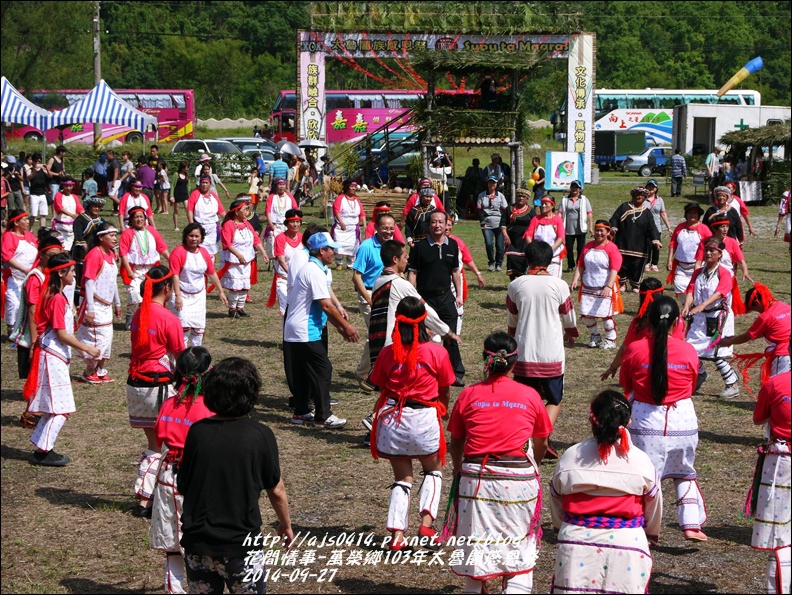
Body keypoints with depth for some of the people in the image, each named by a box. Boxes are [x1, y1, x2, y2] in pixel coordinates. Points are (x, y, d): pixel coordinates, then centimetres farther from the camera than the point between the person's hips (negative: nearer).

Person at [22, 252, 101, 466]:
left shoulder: (55, 296, 11)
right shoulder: (57, 299, -18)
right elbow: (62, 334, -18)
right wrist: (86, 348, -12)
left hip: (55, 357, 10)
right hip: (53, 358, -10)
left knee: (56, 408, 14)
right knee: (60, 409, -5)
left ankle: (42, 449, 18)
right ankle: (43, 451, 0)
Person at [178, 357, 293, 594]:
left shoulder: (197, 432, -5)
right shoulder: (260, 435, -11)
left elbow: (182, 486, 4)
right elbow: (276, 490, -1)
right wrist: (286, 525, 17)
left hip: (197, 542, 3)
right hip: (241, 545, -3)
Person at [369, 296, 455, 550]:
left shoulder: (388, 353, -3)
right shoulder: (437, 352, -7)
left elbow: (380, 385, 7)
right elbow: (444, 390, 4)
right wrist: (444, 411, 24)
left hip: (392, 418, 2)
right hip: (424, 418, -2)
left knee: (401, 477, 16)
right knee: (433, 470, 21)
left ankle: (397, 534, 3)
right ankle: (426, 523, 3)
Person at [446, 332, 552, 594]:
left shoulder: (469, 395, 2)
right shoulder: (530, 396, 2)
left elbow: (456, 442, 11)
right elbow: (541, 442, 12)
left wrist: (458, 469, 30)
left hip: (476, 477, 1)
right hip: (519, 479, -1)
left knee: (475, 542, 12)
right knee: (518, 543, 9)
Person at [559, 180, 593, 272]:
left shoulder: (584, 199, 3)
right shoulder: (565, 199, 4)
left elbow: (589, 213, 0)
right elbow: (560, 213, 0)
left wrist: (591, 227, -6)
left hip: (580, 229, -1)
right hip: (568, 229, 1)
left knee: (581, 249, 5)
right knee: (569, 248, 6)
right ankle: (570, 266, 19)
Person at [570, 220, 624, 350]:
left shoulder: (612, 248, -8)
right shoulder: (588, 247, 9)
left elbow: (614, 270, -15)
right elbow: (580, 265, 9)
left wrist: (608, 286, -26)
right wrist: (575, 280, -6)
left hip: (605, 289, -5)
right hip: (588, 288, 5)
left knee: (606, 315, -2)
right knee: (586, 315, 5)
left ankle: (611, 340, 15)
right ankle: (595, 336, 27)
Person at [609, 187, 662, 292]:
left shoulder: (647, 212, 8)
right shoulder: (624, 207, 7)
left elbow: (651, 227, 0)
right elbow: (614, 218, 4)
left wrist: (655, 239, -15)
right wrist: (613, 227, -16)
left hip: (639, 247, 0)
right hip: (622, 245, 0)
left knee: (637, 267, 0)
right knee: (622, 264, 2)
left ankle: (635, 285, 18)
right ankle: (622, 284, 18)